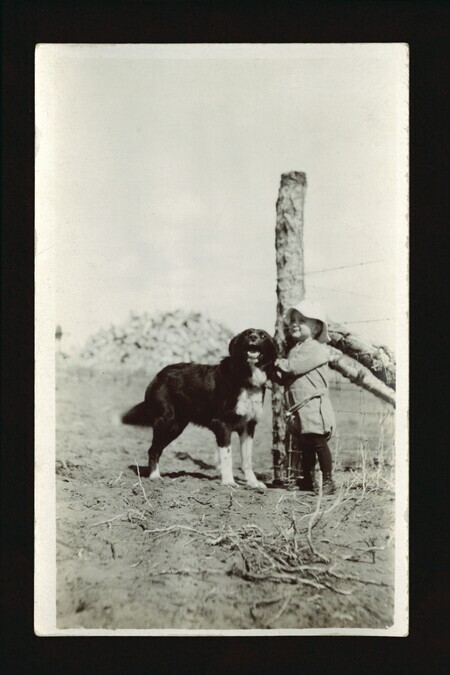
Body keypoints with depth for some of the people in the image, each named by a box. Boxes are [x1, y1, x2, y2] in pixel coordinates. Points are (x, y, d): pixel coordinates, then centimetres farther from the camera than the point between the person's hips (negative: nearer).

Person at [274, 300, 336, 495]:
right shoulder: (293, 349, 19)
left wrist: (280, 363, -4)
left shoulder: (316, 349, -9)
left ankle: (328, 481, 4)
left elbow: (295, 366, -21)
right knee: (305, 447, 14)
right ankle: (307, 480, 22)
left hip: (313, 406, -8)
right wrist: (277, 371, -1)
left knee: (319, 443, -4)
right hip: (297, 409, 8)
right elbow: (285, 378, 20)